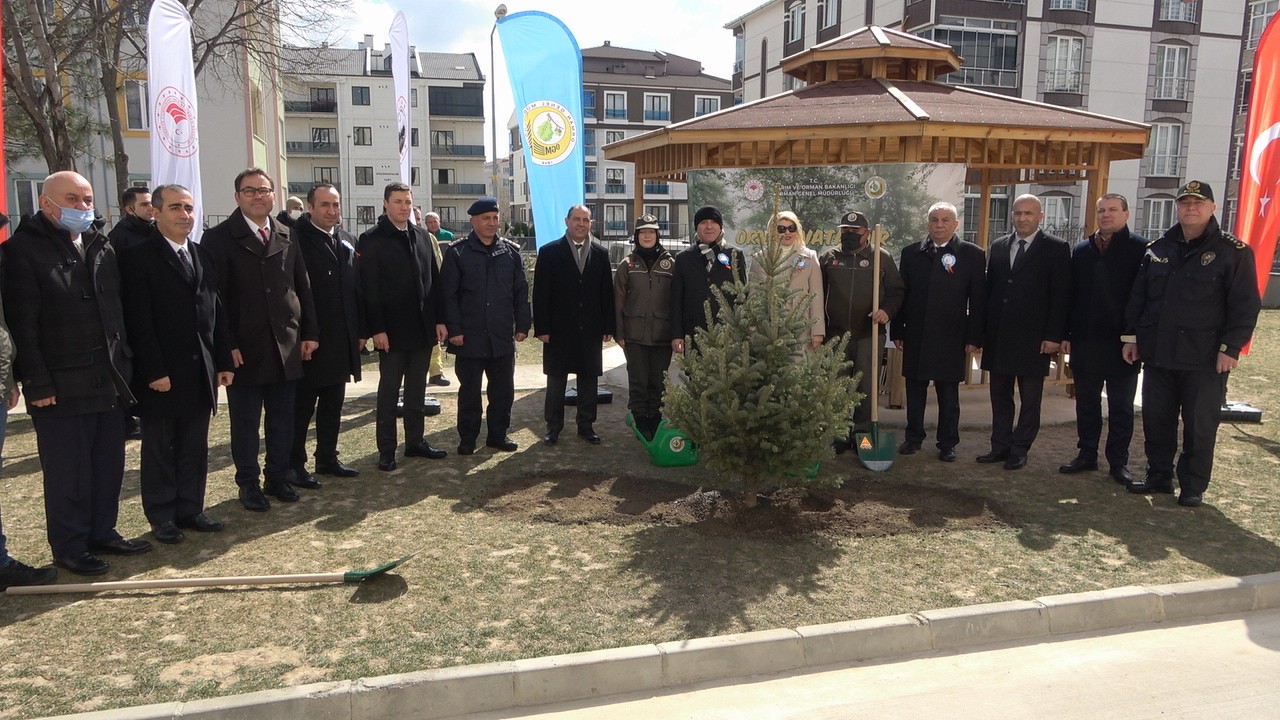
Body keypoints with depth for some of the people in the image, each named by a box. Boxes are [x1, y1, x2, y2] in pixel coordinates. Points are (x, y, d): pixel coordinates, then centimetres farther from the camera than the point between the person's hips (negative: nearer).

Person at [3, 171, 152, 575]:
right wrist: (38, 383, -15)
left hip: (109, 381, 6)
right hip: (61, 387, -6)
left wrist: (124, 366, 11)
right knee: (68, 473, 4)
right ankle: (69, 547, 18)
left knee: (109, 466, 13)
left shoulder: (101, 248, 12)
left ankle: (103, 533, 28)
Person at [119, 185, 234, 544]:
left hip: (201, 371, 6)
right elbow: (139, 321, -13)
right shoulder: (138, 258, -7)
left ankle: (190, 509, 23)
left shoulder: (202, 256, 12)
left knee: (195, 448, 12)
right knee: (160, 450, 8)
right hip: (162, 374, -5)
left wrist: (224, 360, 8)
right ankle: (162, 517, 19)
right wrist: (154, 371, -17)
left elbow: (216, 312, 12)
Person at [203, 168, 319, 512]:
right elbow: (215, 296, -8)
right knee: (245, 422, 8)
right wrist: (227, 345, -12)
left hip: (287, 345, 4)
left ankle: (277, 477, 26)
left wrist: (309, 333, 6)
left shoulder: (287, 237, 10)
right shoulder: (220, 238, -4)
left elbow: (303, 288, 11)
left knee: (283, 419, 12)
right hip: (244, 349, -4)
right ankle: (249, 484, 21)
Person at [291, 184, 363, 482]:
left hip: (342, 340, 7)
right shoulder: (297, 238, -11)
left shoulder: (348, 241, 11)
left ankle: (327, 457, 28)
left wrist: (359, 329, 11)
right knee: (302, 405, 4)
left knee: (333, 403, 16)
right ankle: (294, 465, 14)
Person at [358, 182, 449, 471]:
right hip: (392, 330, -5)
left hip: (423, 329, 5)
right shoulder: (372, 239, -6)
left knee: (416, 391, 13)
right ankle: (386, 450, 13)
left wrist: (438, 320, 5)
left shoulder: (422, 236, 9)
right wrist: (376, 329, -15)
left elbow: (434, 280, 10)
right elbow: (368, 289, -11)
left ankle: (415, 441, 24)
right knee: (389, 392, 5)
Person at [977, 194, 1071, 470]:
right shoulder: (998, 247, 11)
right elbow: (989, 289, 11)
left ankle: (1019, 450, 14)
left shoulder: (1056, 249, -2)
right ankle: (1000, 446, 20)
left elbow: (1061, 296, -6)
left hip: (1033, 338, -4)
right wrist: (983, 331, 7)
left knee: (1030, 398, 5)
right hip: (998, 336, 5)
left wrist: (1054, 336, -12)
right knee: (1000, 396, 11)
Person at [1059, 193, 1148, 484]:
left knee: (1121, 406, 6)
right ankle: (1087, 454, 22)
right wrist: (1066, 334, 4)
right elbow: (1070, 293, 8)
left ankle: (1118, 462, 15)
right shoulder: (1081, 250, 9)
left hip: (1123, 342, -4)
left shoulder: (1141, 249, -4)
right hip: (1085, 341, 4)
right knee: (1086, 402, 11)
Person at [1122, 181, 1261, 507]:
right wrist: (1131, 336, 8)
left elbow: (1245, 306, -6)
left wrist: (1230, 348, -12)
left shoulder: (1234, 252, -3)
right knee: (1156, 420, 11)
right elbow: (1137, 297, 13)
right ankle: (1159, 476, 25)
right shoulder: (1157, 249, 10)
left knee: (1199, 425, 4)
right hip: (1158, 355, 4)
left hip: (1205, 359, -4)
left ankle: (1193, 487, 16)